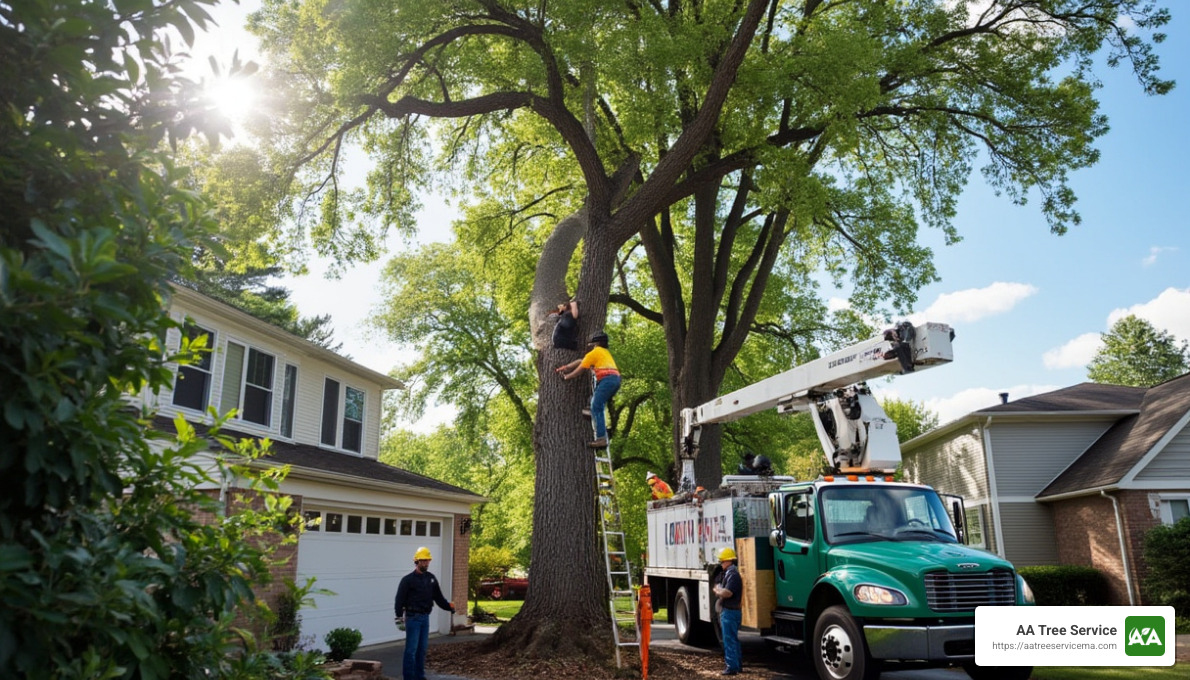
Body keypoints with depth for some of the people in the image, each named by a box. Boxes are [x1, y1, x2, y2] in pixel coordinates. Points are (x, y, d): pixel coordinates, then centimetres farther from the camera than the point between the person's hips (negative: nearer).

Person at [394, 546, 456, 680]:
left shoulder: (431, 578, 9)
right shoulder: (408, 579, -8)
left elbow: (438, 597, 13)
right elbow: (399, 600, -9)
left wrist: (449, 606, 1)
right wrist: (399, 619, -14)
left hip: (425, 618, 6)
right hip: (413, 618, -6)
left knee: (422, 649, 12)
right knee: (411, 649, -3)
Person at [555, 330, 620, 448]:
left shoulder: (594, 353, 5)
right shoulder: (604, 352, 31)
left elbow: (579, 370, 9)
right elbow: (580, 361, 34)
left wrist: (567, 376, 25)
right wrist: (565, 367, 36)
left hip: (607, 380, -9)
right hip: (616, 379, 9)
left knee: (596, 408, -10)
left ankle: (601, 438, -17)